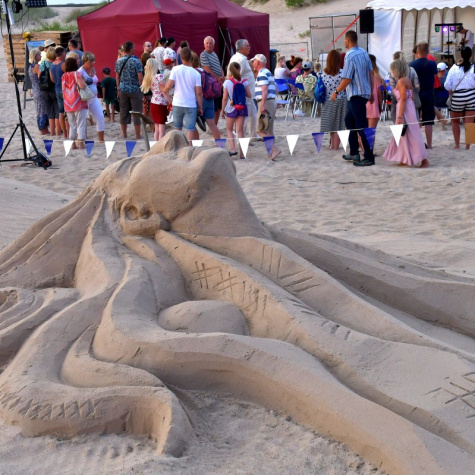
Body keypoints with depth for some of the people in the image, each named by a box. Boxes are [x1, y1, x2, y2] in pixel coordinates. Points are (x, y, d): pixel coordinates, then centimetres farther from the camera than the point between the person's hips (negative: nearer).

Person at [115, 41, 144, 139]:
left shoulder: (118, 61, 3)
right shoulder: (136, 61, -12)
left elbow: (117, 76, 8)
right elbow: (140, 77, -13)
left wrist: (118, 88, 17)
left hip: (123, 90, 4)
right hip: (135, 90, -4)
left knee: (123, 112, 10)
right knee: (137, 112, 2)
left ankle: (124, 135, 15)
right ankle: (137, 135, 5)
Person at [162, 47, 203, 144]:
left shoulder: (176, 69, -5)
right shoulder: (196, 74, -5)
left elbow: (168, 86, -10)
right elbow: (199, 93, -6)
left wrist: (169, 99, 6)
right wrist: (200, 107, 5)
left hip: (177, 104, 2)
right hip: (191, 106, -1)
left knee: (177, 129, 16)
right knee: (190, 130, 1)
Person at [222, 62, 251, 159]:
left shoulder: (227, 82, -9)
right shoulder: (244, 81, -4)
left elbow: (225, 98, -7)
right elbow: (249, 95, -3)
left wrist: (223, 110, 2)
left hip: (231, 108, -2)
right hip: (242, 107, 2)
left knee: (229, 129, 15)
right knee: (240, 131, 5)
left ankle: (233, 149, -2)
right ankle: (242, 153, 3)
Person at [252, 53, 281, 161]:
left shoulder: (261, 73, -10)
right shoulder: (268, 73, 21)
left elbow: (265, 90, -21)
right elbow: (275, 89, 23)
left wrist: (262, 105, -27)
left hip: (266, 103, -10)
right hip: (272, 102, 10)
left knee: (261, 129, -10)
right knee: (268, 130, 12)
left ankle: (274, 149, -17)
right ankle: (272, 151, 13)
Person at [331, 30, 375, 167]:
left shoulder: (350, 56, -17)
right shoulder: (364, 53, 6)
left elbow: (347, 79, -19)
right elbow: (371, 73, 10)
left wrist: (336, 92, -7)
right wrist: (371, 92, 17)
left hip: (356, 94, -9)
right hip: (365, 92, 9)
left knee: (361, 126, -5)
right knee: (349, 120, 20)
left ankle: (369, 157, -4)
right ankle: (354, 153, 23)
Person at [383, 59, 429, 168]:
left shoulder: (401, 81, -14)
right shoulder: (407, 80, 13)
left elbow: (403, 99, -19)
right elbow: (411, 97, 14)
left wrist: (399, 116, -21)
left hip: (404, 109, -9)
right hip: (410, 107, 9)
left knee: (411, 135, -6)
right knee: (404, 135, 15)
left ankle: (424, 160, -6)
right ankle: (405, 159, 21)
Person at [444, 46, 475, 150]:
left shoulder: (454, 68, -6)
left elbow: (447, 85, -5)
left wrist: (452, 93, 13)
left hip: (457, 97, 0)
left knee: (455, 121, 18)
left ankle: (457, 144, 18)